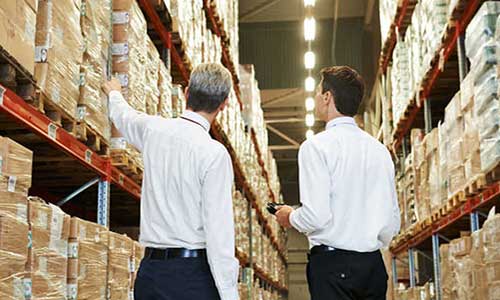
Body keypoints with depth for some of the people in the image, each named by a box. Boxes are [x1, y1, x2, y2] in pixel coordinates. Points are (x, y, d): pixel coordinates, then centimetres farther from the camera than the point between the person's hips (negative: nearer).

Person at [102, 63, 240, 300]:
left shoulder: (153, 130, 5)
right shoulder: (214, 153, -13)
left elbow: (124, 116, 30)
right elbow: (218, 231, -16)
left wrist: (114, 93, 52)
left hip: (149, 270, 7)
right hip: (193, 273, -6)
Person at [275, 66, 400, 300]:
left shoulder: (317, 146, -8)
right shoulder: (379, 149, 10)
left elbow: (316, 216, -15)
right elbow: (393, 221, 12)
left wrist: (289, 217, 4)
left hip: (332, 263, -6)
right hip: (373, 265, 6)